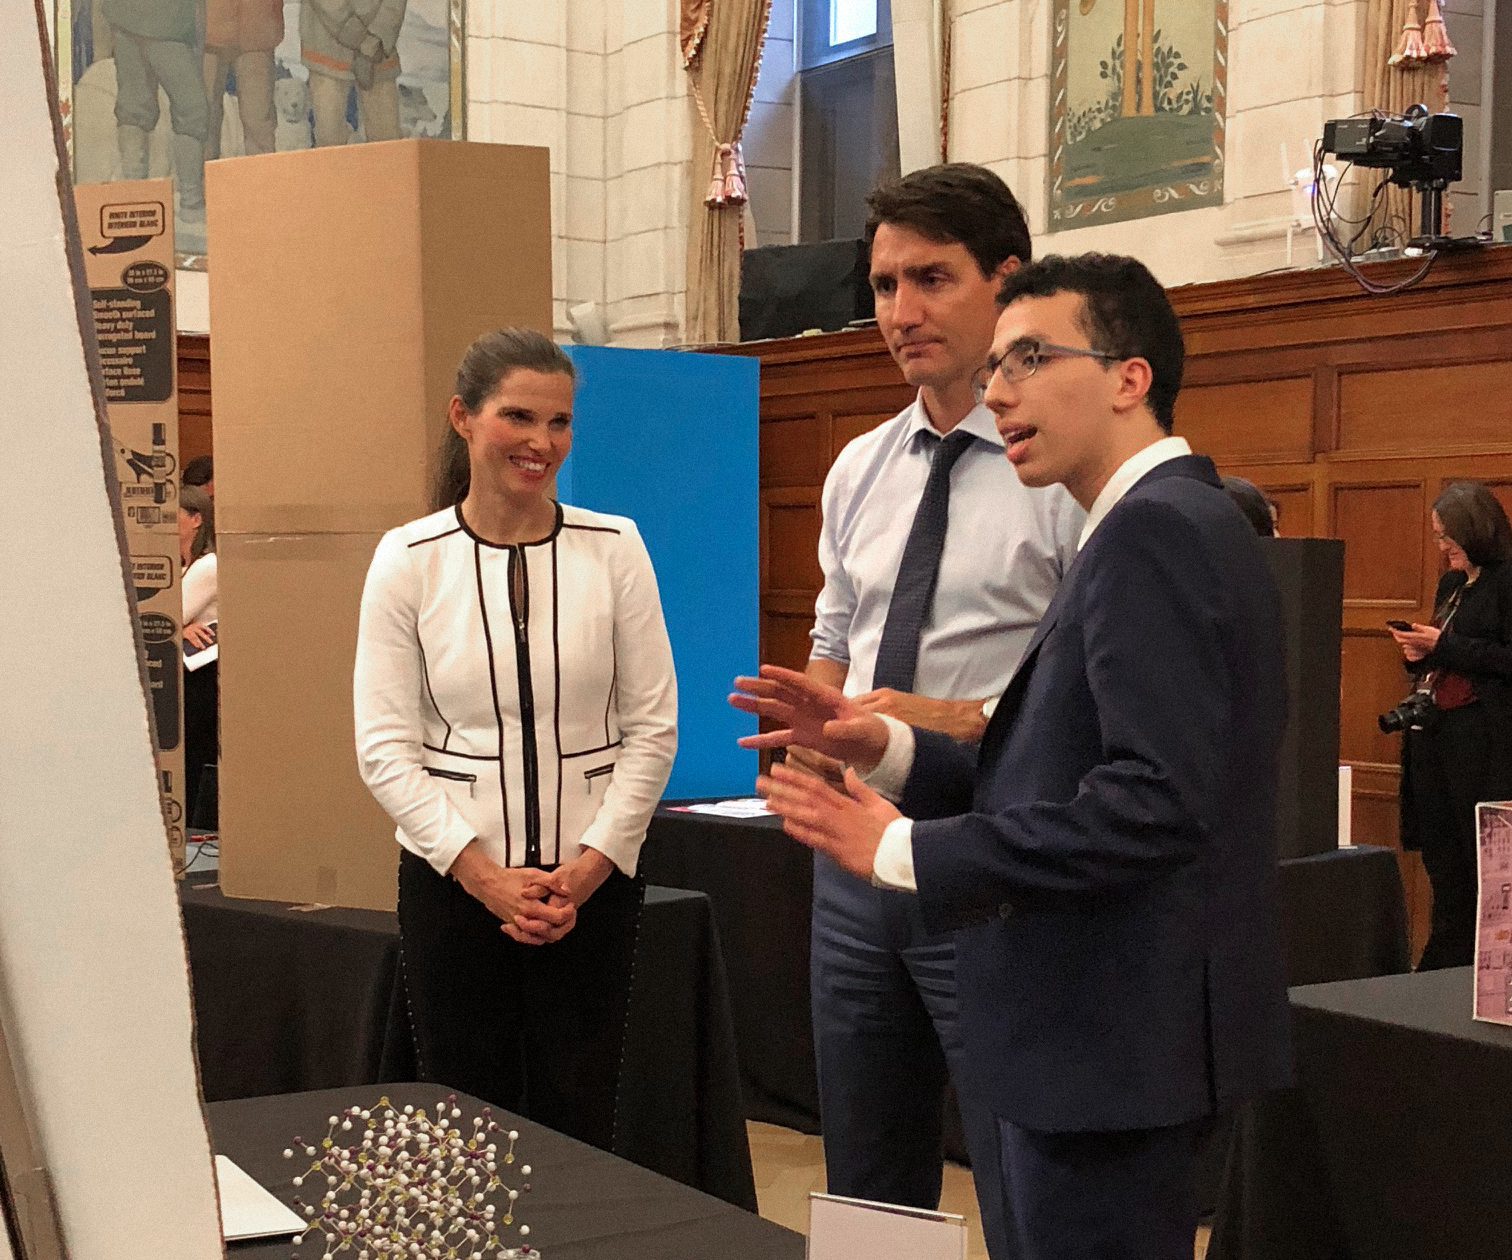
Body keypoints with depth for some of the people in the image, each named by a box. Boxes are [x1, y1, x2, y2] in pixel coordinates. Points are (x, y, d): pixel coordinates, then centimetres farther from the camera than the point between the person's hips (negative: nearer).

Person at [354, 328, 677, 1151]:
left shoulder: (614, 549, 1)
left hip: (590, 883, 1)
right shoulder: (409, 559, -1)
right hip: (453, 882, 0)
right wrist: (483, 873, -11)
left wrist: (590, 863, -8)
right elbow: (384, 748, -4)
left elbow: (653, 728, 1)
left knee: (578, 1132, 4)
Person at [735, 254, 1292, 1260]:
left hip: (1116, 1040, -10)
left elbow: (1154, 801, -27)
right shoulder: (1177, 523, 15)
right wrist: (886, 747, 3)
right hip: (1120, 1029, 10)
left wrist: (906, 852, -20)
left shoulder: (1154, 532, -17)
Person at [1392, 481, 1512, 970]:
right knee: (1442, 859, 11)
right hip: (1436, 732, 9)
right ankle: (1442, 967, 19)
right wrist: (1419, 652, 4)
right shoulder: (1450, 584, 17)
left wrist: (1444, 646, -16)